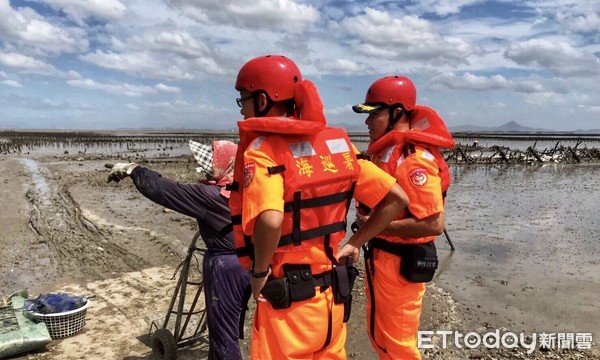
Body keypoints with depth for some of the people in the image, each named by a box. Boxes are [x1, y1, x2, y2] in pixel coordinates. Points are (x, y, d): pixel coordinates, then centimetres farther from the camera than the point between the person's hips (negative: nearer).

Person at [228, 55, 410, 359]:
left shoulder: (262, 149, -15)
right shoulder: (337, 142, 3)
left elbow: (270, 221, -34)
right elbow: (396, 198, 3)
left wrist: (259, 270, -16)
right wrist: (355, 243, 7)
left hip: (287, 300, -6)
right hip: (332, 294, 6)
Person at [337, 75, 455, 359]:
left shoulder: (415, 160, -23)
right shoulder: (385, 152, 7)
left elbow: (433, 224, -27)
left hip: (401, 262, -9)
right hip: (380, 256, 9)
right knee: (378, 335, 24)